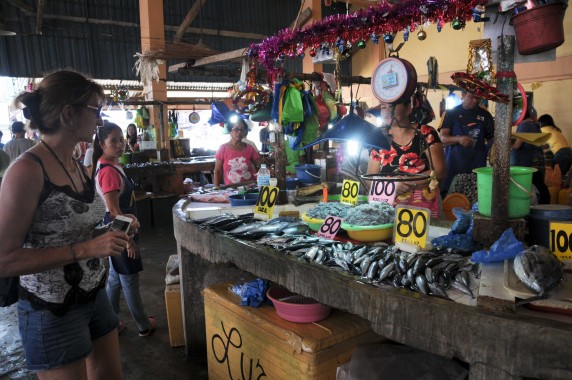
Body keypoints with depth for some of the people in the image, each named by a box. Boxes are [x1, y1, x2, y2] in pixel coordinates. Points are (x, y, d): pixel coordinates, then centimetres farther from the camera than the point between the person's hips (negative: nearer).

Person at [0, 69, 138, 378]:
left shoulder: (76, 165, 3)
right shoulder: (27, 170, -21)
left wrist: (112, 230, -1)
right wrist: (85, 249, -27)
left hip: (94, 296, 8)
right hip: (52, 312, -8)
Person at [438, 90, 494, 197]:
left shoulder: (485, 115, 9)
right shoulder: (451, 113, 3)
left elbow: (491, 138, 14)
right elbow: (443, 138, -4)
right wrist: (458, 139, -23)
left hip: (477, 165, 2)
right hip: (453, 165, -1)